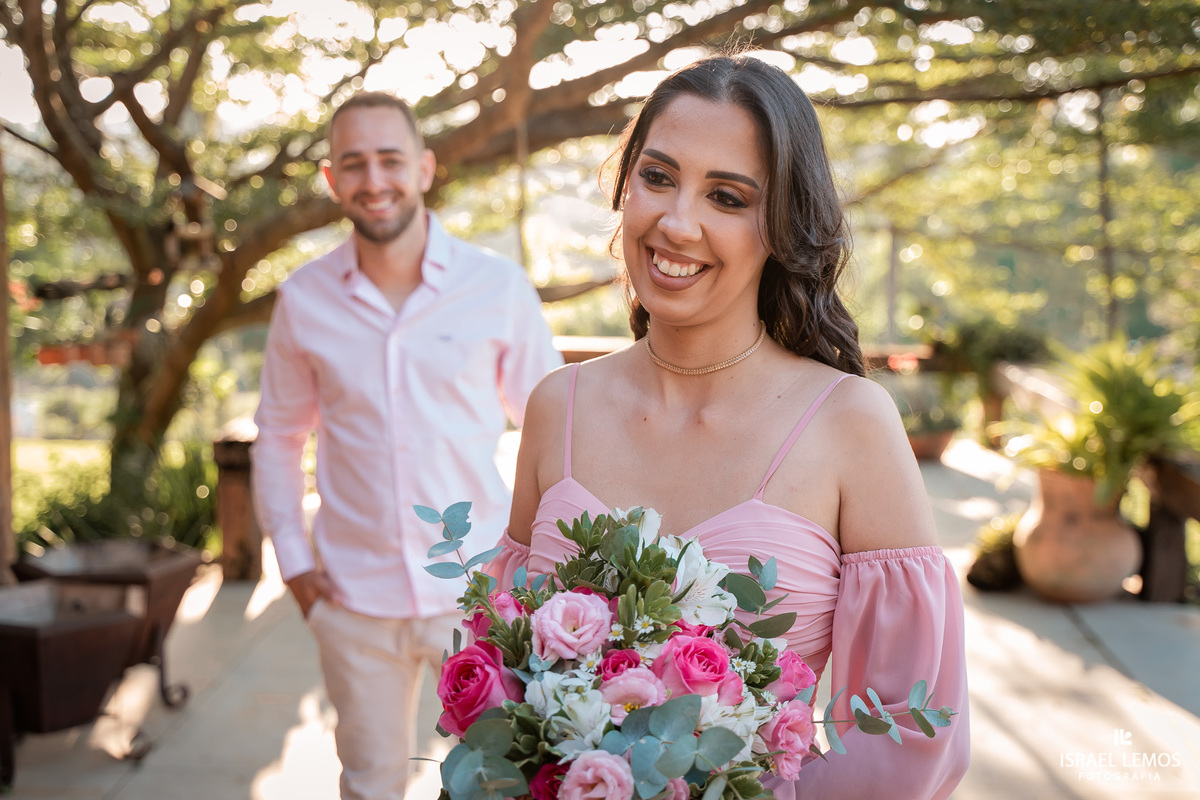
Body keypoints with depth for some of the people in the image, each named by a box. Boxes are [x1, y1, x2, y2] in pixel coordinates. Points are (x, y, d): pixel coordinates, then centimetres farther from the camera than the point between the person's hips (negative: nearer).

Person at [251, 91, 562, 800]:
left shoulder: (499, 286, -6)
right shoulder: (304, 299, -1)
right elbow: (279, 432, 11)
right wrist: (292, 556, 4)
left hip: (479, 588, -1)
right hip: (355, 598, 2)